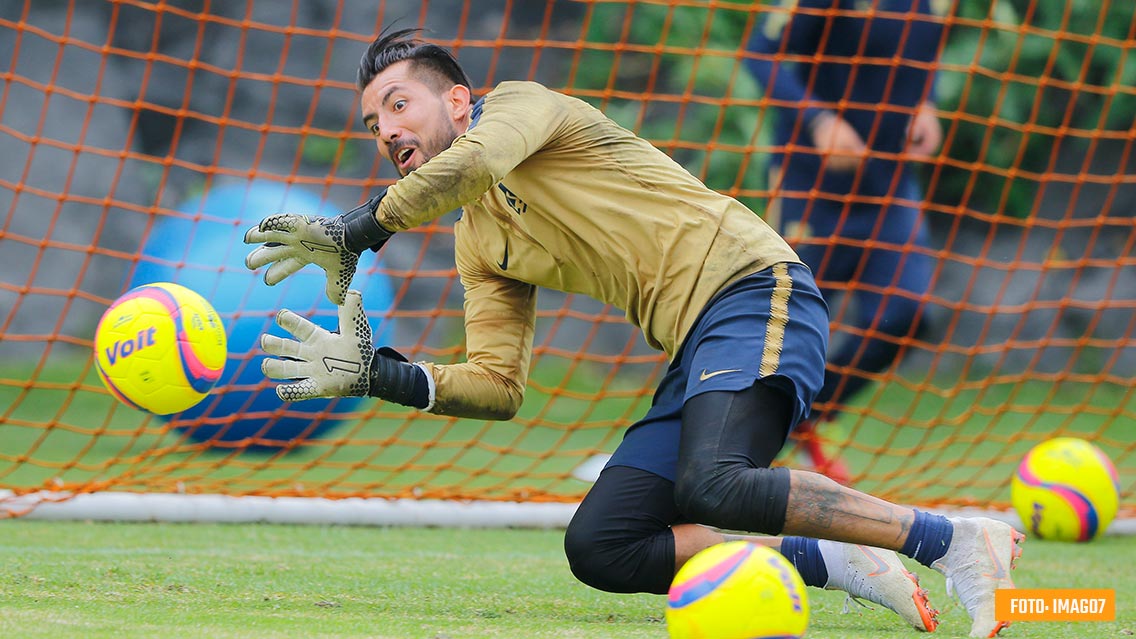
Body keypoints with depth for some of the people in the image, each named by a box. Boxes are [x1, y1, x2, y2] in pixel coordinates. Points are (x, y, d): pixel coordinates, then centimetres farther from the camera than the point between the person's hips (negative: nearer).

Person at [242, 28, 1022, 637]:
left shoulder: (519, 102, 1)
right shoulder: (479, 246, 22)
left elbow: (474, 164, -22)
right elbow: (498, 388, 16)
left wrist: (354, 233, -16)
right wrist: (376, 374, 5)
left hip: (753, 288, -9)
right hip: (697, 352, 9)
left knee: (710, 486, -32)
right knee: (598, 547, -4)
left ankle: (953, 540, -24)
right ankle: (832, 564, -5)